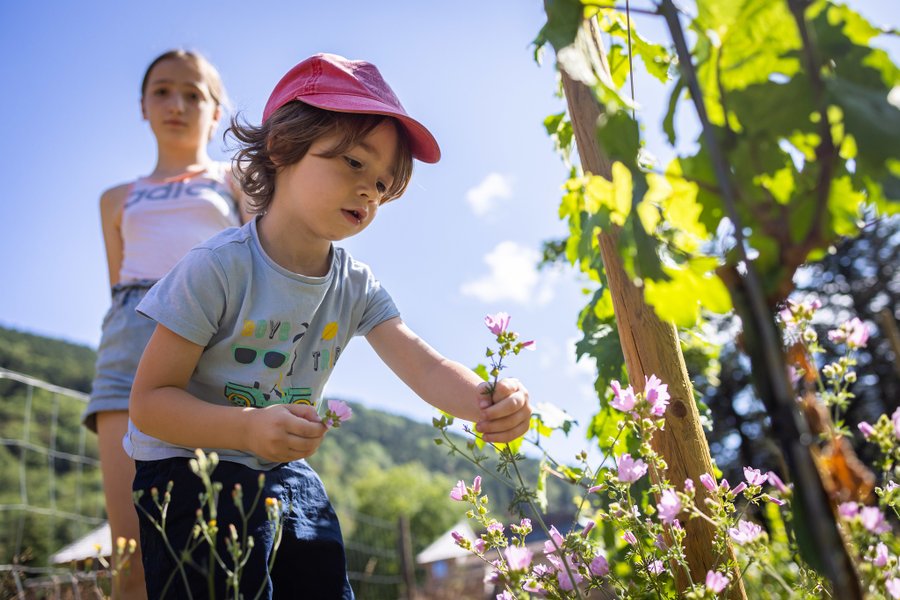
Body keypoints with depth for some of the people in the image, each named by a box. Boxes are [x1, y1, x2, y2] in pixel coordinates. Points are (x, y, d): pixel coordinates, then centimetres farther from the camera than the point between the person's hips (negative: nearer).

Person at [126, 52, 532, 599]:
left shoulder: (356, 287, -5)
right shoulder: (218, 268, -22)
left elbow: (424, 365, -15)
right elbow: (149, 400, -19)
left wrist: (486, 402, -37)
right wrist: (248, 428, -35)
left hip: (286, 474, 5)